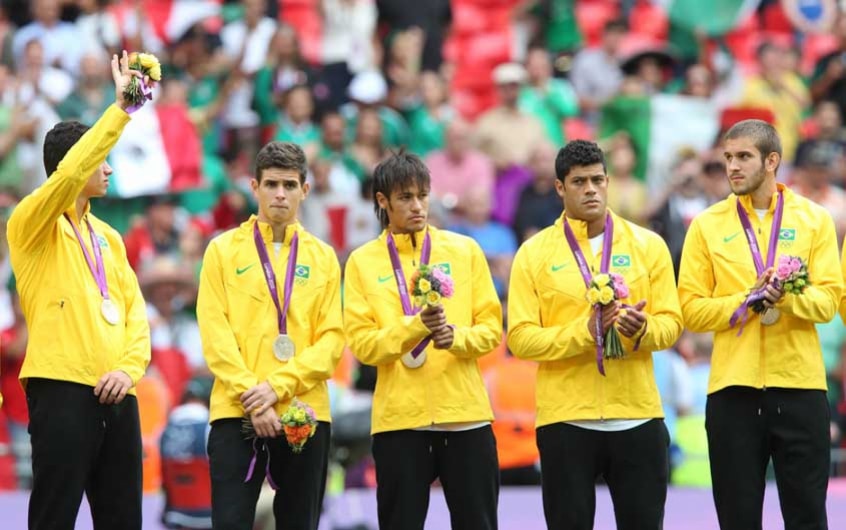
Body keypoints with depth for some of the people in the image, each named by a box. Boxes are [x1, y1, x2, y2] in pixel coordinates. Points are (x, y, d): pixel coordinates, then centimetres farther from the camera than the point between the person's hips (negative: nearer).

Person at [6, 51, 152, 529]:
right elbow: (68, 174, -19)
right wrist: (121, 109, -19)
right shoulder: (32, 226, -1)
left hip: (116, 394, 7)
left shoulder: (108, 236, 20)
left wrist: (130, 367, -5)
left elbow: (134, 308, 13)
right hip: (62, 388, -7)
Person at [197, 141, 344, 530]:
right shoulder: (224, 250, 6)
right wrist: (250, 397, -13)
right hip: (236, 412, -2)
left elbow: (331, 339, 2)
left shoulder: (323, 257, 11)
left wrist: (278, 386, -11)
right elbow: (215, 333, -2)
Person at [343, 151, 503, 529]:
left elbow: (492, 327, 4)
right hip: (398, 418, -1)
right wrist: (415, 327, -21)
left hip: (465, 414, 1)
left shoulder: (464, 250, 6)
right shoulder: (363, 261, 3)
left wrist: (456, 337, -17)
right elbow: (362, 342, -5)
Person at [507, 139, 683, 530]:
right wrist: (583, 331, -20)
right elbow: (521, 338, -5)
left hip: (637, 415, 1)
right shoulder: (534, 253, 1)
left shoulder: (647, 245, 6)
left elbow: (670, 322, 3)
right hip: (566, 418, -1)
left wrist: (642, 329, -20)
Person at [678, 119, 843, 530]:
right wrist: (748, 299, -14)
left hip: (800, 386, 0)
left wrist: (788, 297, -22)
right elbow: (692, 310, -1)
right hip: (733, 387, 0)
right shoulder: (708, 225, 5)